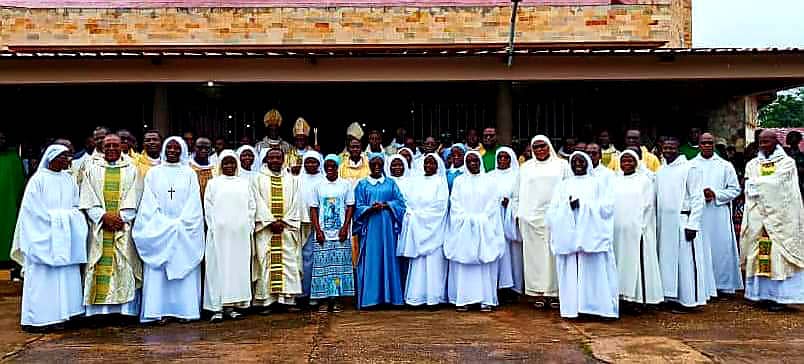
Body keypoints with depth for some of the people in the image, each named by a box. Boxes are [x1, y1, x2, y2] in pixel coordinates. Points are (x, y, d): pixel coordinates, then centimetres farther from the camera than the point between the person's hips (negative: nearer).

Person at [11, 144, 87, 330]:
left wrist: (68, 216, -5)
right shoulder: (39, 179, -5)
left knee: (66, 277, 4)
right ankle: (36, 318, 5)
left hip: (65, 237, 5)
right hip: (43, 236, -5)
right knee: (42, 278, -2)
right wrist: (57, 218, -12)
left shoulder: (69, 179, 10)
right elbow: (34, 210, -9)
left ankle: (62, 314, 10)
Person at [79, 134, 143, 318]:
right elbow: (87, 200, 3)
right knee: (99, 267, -1)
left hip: (124, 228, -1)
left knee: (124, 267, -3)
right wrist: (104, 216, -11)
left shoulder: (131, 170, 9)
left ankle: (125, 309, 0)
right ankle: (99, 310, 3)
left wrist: (120, 218, -11)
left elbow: (133, 201, 2)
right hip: (99, 228, 1)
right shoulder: (92, 170, 11)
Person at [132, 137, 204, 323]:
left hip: (185, 230, 0)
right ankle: (161, 311, 2)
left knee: (184, 267, 0)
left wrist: (179, 224, -11)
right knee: (158, 272, -2)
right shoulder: (153, 173, 8)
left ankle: (185, 309, 4)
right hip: (158, 229, 1)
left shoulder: (190, 174, 6)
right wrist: (165, 224, -10)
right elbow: (149, 203, 2)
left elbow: (193, 204, 1)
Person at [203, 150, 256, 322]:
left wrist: (248, 226, 3)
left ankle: (231, 305, 9)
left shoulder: (245, 183, 13)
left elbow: (252, 206, 11)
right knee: (219, 266, -3)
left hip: (240, 233, 2)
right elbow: (208, 207, 3)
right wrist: (213, 227, -5)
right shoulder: (213, 183, 9)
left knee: (238, 266, 2)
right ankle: (217, 307, -1)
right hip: (219, 233, -2)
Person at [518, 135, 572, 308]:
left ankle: (554, 291, 5)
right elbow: (521, 192, 14)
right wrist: (520, 214, 8)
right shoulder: (525, 167, 15)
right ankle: (539, 293, 5)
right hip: (531, 216, 2)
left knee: (554, 253, -2)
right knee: (535, 253, 1)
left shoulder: (562, 164, 9)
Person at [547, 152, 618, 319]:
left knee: (594, 270, -4)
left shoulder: (597, 183, 11)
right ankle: (572, 307, 2)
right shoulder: (563, 186, 16)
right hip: (569, 235, 2)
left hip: (592, 235, -2)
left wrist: (584, 204, -9)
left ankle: (597, 305, 2)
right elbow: (553, 211, 6)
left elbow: (607, 206, -2)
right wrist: (568, 205, -11)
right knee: (571, 272, -1)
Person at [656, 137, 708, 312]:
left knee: (685, 260, -2)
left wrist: (692, 224, -15)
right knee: (667, 260, 9)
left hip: (682, 222, -6)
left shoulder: (690, 168, -5)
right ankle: (671, 296, 17)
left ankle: (687, 299, 7)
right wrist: (656, 223, 10)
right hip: (664, 223, 6)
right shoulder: (660, 172, 14)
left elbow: (697, 198, -9)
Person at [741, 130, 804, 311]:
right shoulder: (752, 164, 12)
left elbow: (776, 184, -11)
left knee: (778, 253, -5)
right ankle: (763, 293, 6)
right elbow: (749, 189, 1)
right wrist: (767, 185, -12)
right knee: (758, 253, 1)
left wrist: (757, 184, -3)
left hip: (780, 216, -3)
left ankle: (779, 295, -1)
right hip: (757, 216, 3)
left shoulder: (787, 162, 3)